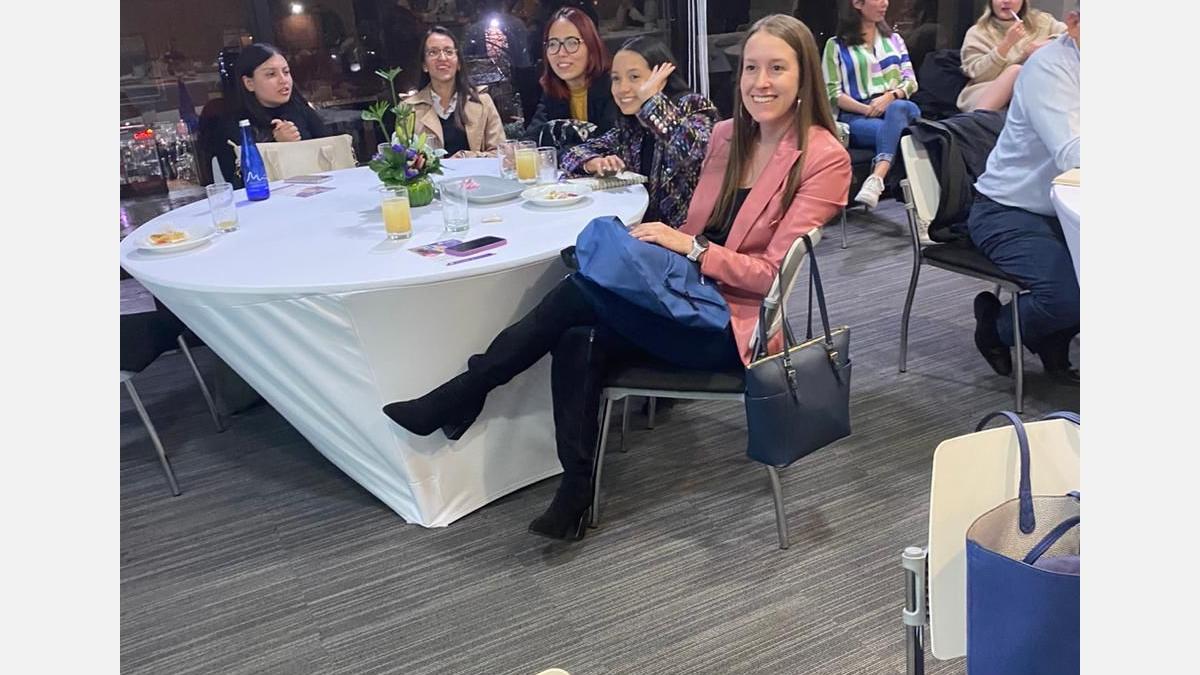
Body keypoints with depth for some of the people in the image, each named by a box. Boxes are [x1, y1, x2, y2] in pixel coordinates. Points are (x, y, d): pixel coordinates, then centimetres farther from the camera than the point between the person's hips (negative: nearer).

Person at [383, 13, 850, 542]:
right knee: (578, 341, -21)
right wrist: (664, 243, -5)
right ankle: (575, 493, -10)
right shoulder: (727, 135, 9)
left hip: (733, 324, -6)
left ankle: (463, 395, -9)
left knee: (584, 291, -24)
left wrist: (688, 247, -23)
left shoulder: (824, 158, -10)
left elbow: (772, 273, -14)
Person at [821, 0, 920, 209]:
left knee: (897, 109, -37)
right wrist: (866, 109, -14)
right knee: (895, 130, -36)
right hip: (856, 116, -2)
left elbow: (911, 81, 14)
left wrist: (890, 97, -8)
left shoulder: (894, 39, 25)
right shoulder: (836, 45, 10)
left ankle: (876, 179, -54)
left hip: (896, 107, 2)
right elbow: (833, 94, 0)